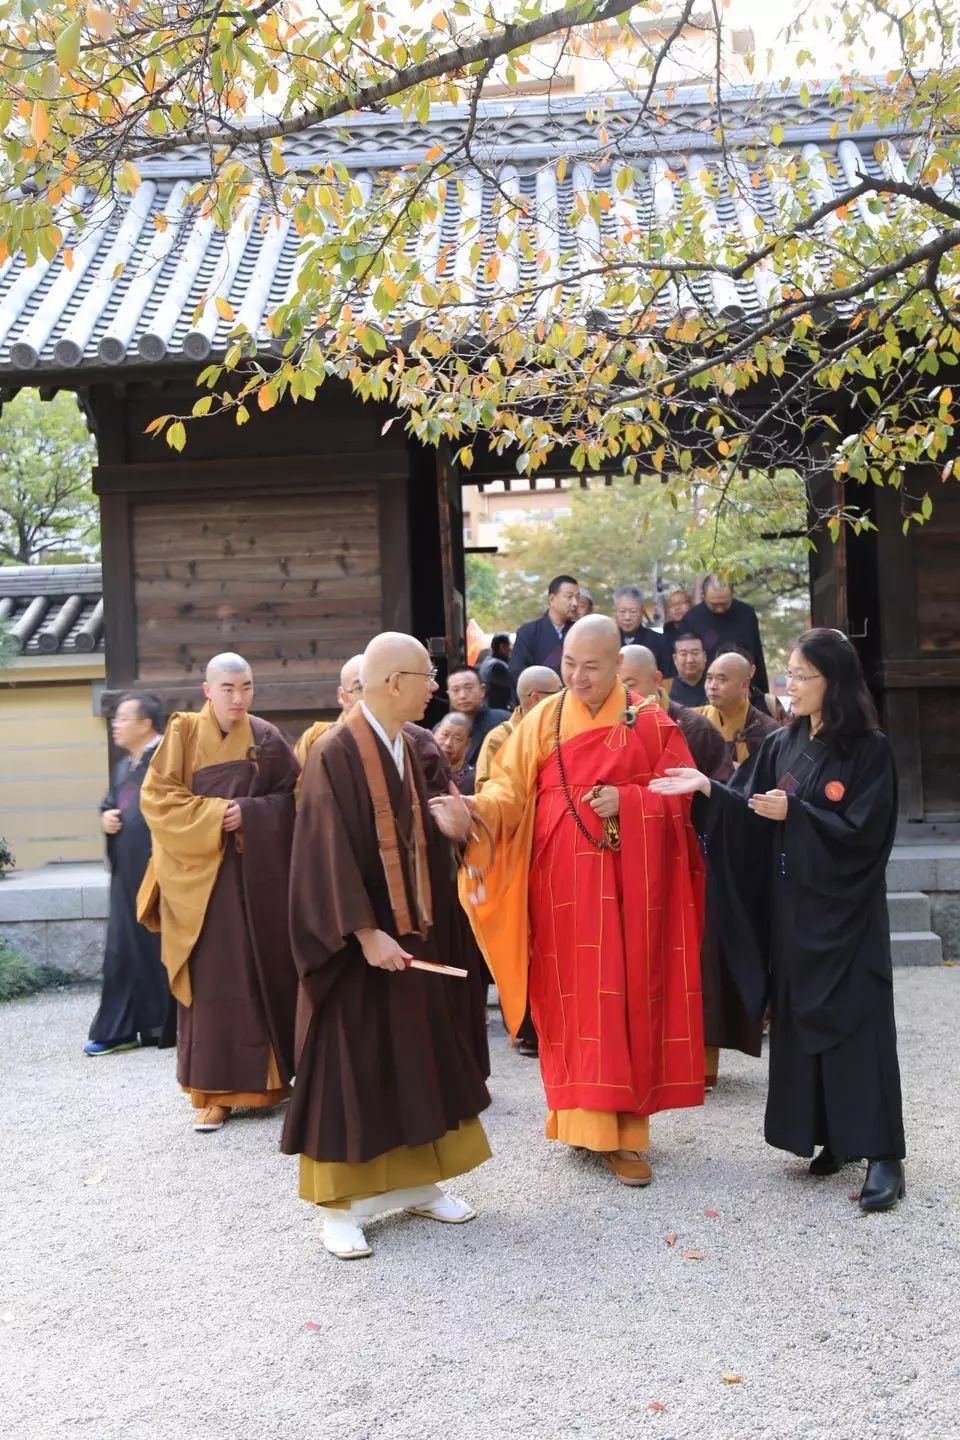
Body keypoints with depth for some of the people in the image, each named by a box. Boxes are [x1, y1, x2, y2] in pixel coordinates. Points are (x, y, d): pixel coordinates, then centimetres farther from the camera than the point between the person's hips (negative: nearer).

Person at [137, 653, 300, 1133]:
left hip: (259, 871, 2)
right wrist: (214, 813, -16)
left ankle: (267, 1076, 20)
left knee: (266, 972, 6)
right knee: (213, 978, -2)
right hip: (202, 872, -2)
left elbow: (293, 798, 4)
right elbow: (156, 796, -6)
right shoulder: (183, 733, -1)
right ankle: (216, 1089, 4)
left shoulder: (267, 737, 3)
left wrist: (249, 813, -13)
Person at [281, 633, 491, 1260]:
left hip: (413, 931, 8)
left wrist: (432, 918, 8)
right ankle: (341, 1205, 12)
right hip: (357, 941, -7)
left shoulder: (411, 749, 8)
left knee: (420, 1058, 13)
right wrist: (366, 932, -24)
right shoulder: (335, 755, -16)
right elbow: (330, 856, -20)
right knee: (349, 1068, 1)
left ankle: (420, 1182, 26)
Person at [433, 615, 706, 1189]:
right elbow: (510, 787, -2)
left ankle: (621, 1125, 10)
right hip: (566, 879, 0)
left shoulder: (652, 721, 4)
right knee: (574, 996, -1)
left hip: (631, 882, 0)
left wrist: (627, 801, -12)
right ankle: (585, 1118, 10)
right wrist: (474, 811, -21)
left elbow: (680, 793, 4)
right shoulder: (545, 719, 4)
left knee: (630, 995, 2)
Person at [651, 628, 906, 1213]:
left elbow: (862, 830, -16)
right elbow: (753, 811, 2)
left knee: (856, 1019, -6)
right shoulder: (782, 744, 8)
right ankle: (835, 1135, 20)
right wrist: (707, 789, -12)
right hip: (792, 904, 6)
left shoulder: (870, 750, -10)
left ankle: (883, 1153, -1)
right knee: (802, 1018, 8)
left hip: (846, 908, -6)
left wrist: (795, 813, -21)